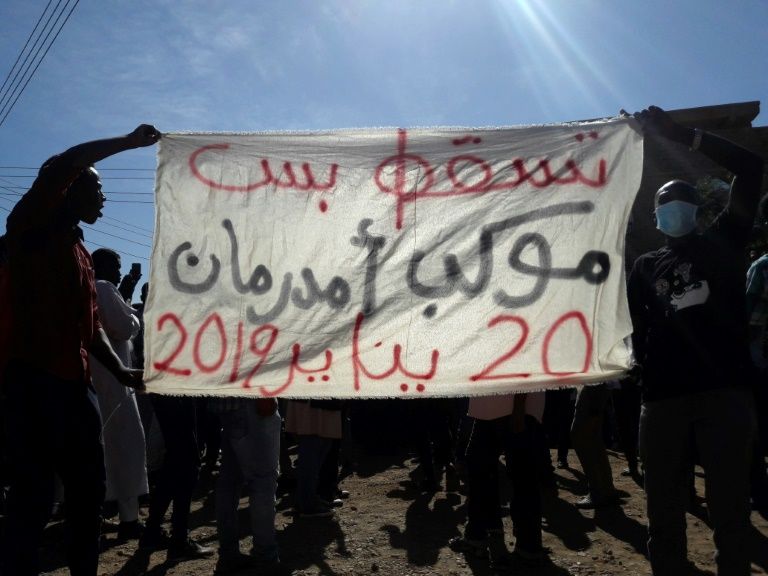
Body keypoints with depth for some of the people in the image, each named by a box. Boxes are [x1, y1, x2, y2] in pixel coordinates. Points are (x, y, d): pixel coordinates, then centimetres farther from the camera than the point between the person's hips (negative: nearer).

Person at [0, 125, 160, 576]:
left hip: (77, 386, 8)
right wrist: (128, 142, -11)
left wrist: (121, 371, 7)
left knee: (90, 493, 12)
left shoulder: (82, 255, 22)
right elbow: (58, 169, -19)